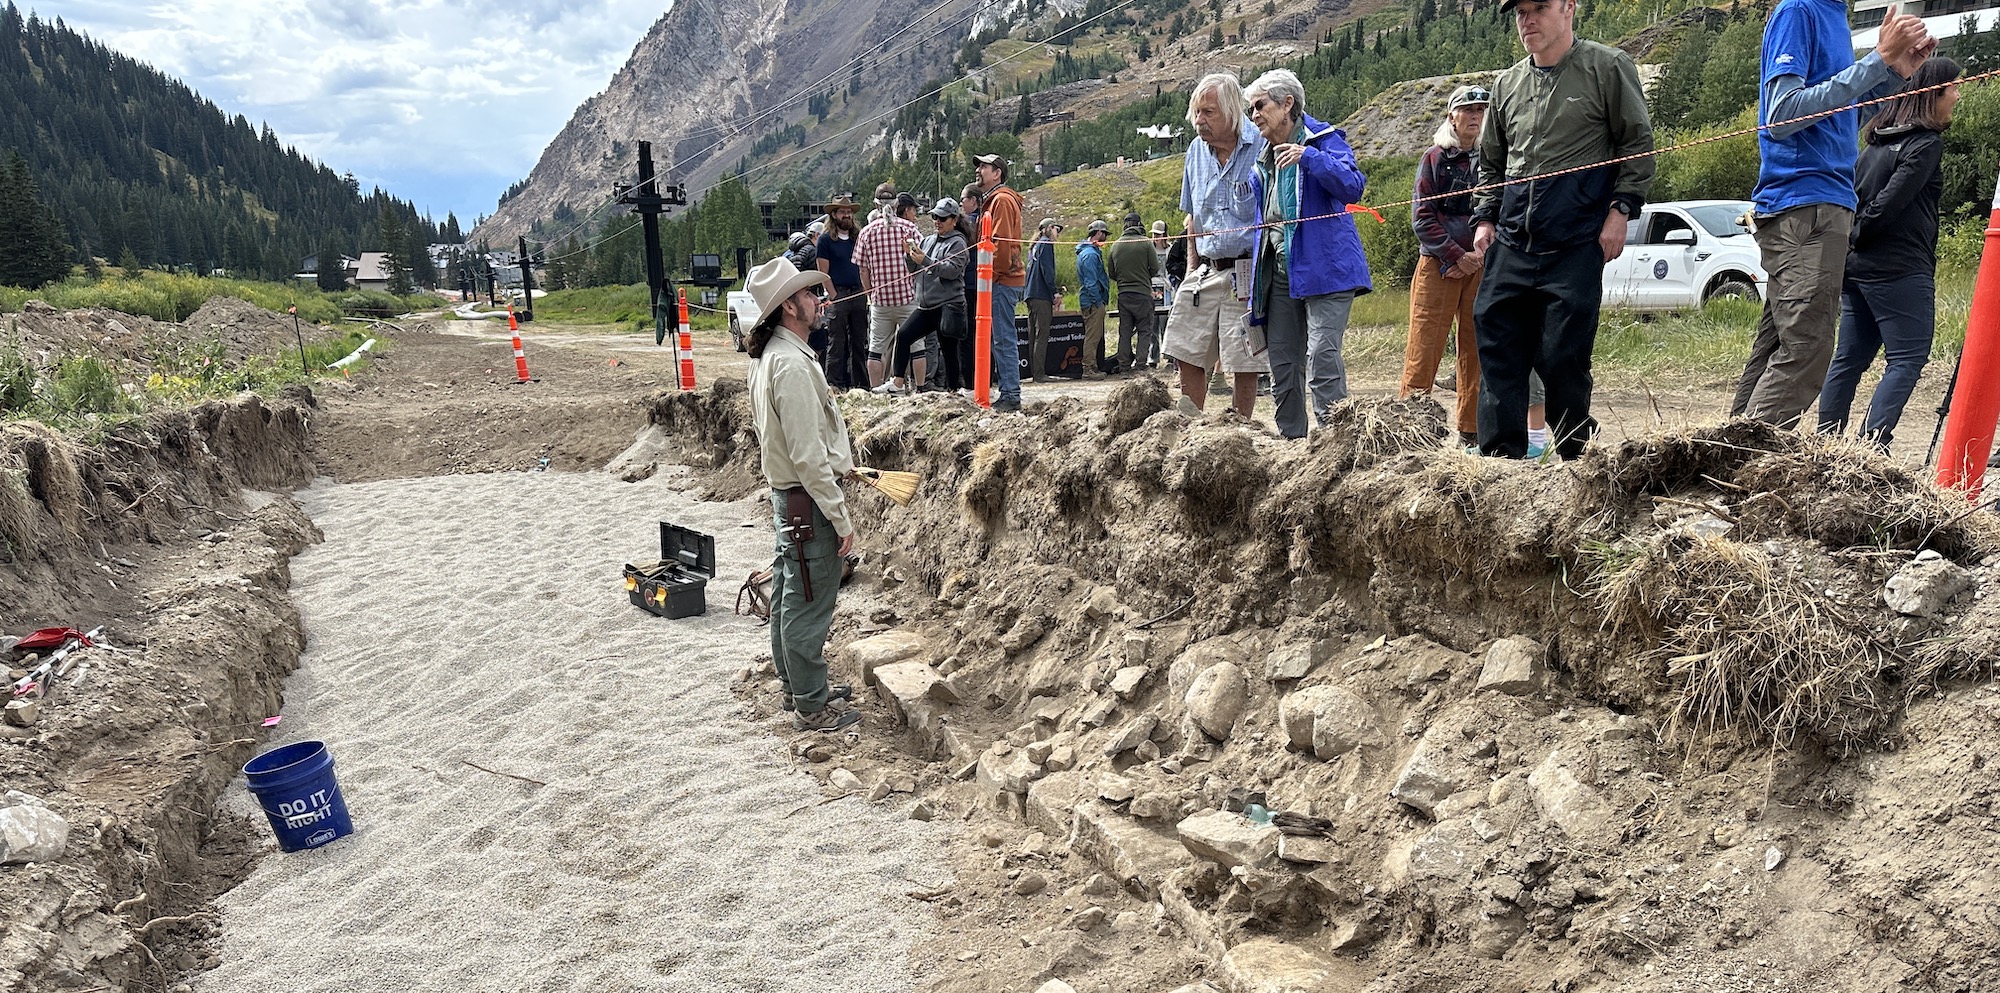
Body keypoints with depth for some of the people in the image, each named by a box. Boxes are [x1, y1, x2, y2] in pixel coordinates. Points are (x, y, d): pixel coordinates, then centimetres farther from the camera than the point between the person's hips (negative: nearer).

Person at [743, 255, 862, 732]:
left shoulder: (766, 357, 8)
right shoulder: (791, 365, -24)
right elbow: (808, 458, -25)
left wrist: (839, 460, 27)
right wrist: (841, 517, -20)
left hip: (787, 494, 11)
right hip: (808, 500, -11)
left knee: (788, 594, 20)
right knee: (809, 604, 2)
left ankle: (796, 684, 36)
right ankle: (812, 706, 15)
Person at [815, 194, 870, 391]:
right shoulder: (825, 239, -1)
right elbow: (824, 273, -6)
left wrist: (867, 293, 8)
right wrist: (834, 297, -14)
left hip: (858, 294, 5)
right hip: (838, 295, -5)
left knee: (860, 342, 9)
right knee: (837, 343, -4)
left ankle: (861, 384, 16)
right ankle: (835, 385, 0)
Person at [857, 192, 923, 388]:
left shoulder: (867, 231, 9)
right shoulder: (909, 228, 0)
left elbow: (864, 270, 8)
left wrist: (870, 296, 16)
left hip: (880, 300, 3)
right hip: (908, 297, -2)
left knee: (876, 349, 7)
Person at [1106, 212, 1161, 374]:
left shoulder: (1115, 245, 5)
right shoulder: (1146, 242, -6)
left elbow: (1111, 273, 9)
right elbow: (1155, 268, -5)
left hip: (1123, 294, 4)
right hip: (1143, 293, -4)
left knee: (1124, 331, 9)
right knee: (1145, 330, 2)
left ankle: (1124, 365, 9)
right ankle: (1140, 364, -6)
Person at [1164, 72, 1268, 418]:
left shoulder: (1261, 147, -9)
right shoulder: (1196, 151, 11)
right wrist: (1192, 269, 16)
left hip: (1246, 273, -6)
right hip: (1205, 270, 6)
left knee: (1244, 364, -2)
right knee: (1187, 354, 7)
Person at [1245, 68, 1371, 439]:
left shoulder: (1324, 140, 0)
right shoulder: (1262, 158, 19)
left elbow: (1353, 187, -15)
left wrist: (1308, 157, -24)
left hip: (1324, 267, -7)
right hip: (1279, 273, 7)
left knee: (1322, 355, -17)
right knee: (1282, 365, 6)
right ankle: (1291, 443, 14)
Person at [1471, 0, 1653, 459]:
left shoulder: (1608, 67, 4)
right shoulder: (1507, 84, 17)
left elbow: (1638, 144, 3)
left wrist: (1621, 210, -7)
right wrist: (1484, 218, 11)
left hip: (1577, 239, -5)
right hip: (1512, 238, 5)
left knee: (1563, 353, -6)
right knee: (1496, 344, -1)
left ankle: (1573, 459, 7)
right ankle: (1500, 457, 5)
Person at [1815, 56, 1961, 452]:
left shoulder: (1878, 140, 15)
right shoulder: (1927, 143, -9)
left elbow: (1855, 195, 13)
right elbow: (1890, 203, -16)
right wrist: (1856, 237, -6)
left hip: (1857, 267, 8)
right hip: (1899, 270, -8)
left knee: (1849, 359, 10)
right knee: (1907, 359, -6)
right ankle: (1871, 445, -17)